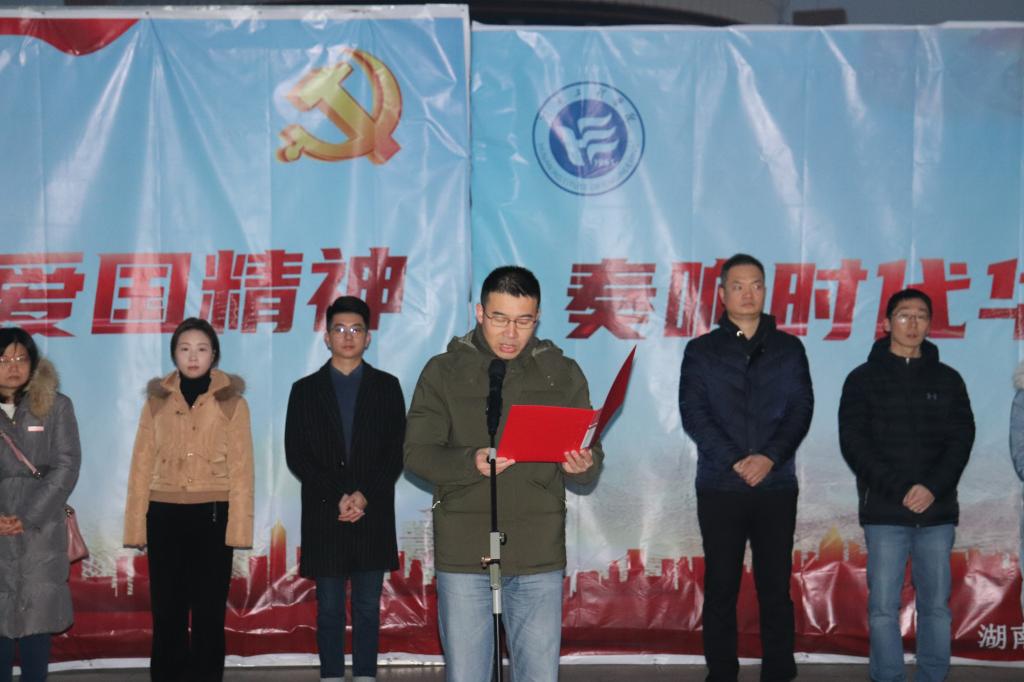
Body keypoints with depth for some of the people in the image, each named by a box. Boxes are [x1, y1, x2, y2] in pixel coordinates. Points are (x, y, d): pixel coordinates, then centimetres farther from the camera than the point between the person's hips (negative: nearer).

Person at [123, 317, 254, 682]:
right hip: (165, 515, 2)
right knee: (167, 609, 4)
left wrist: (238, 526, -8)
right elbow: (142, 464, 7)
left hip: (212, 514, -1)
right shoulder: (157, 401, 7)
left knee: (209, 610, 3)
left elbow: (241, 468, -1)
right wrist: (135, 525, 2)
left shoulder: (232, 402, 2)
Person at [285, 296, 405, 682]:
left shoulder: (387, 387, 8)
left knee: (368, 609, 4)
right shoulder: (305, 390, 8)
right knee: (329, 610, 3)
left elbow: (396, 453, 2)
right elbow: (296, 455, 1)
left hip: (373, 517, 0)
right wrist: (336, 497, -10)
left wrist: (365, 495, -11)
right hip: (324, 518, 0)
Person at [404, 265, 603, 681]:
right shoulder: (444, 371, 3)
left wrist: (581, 466, -18)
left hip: (539, 555, 1)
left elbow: (591, 457, 7)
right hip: (463, 554, -1)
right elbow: (416, 452, -3)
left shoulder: (564, 374, 8)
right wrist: (470, 462, -23)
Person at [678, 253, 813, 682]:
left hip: (777, 487, 1)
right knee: (720, 589, 4)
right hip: (719, 488, -1)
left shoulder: (789, 349, 9)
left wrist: (769, 458, -14)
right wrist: (735, 462, -14)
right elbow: (693, 414, -3)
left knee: (776, 588, 4)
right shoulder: (701, 351, 5)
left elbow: (801, 410, 1)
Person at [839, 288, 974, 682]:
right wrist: (900, 489, -14)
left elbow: (961, 440, 3)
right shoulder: (863, 379, 4)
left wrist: (932, 487, -13)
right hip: (884, 513, -2)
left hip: (938, 512, 2)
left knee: (936, 605, 5)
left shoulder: (948, 380, 11)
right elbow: (854, 444, -4)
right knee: (883, 607, -1)